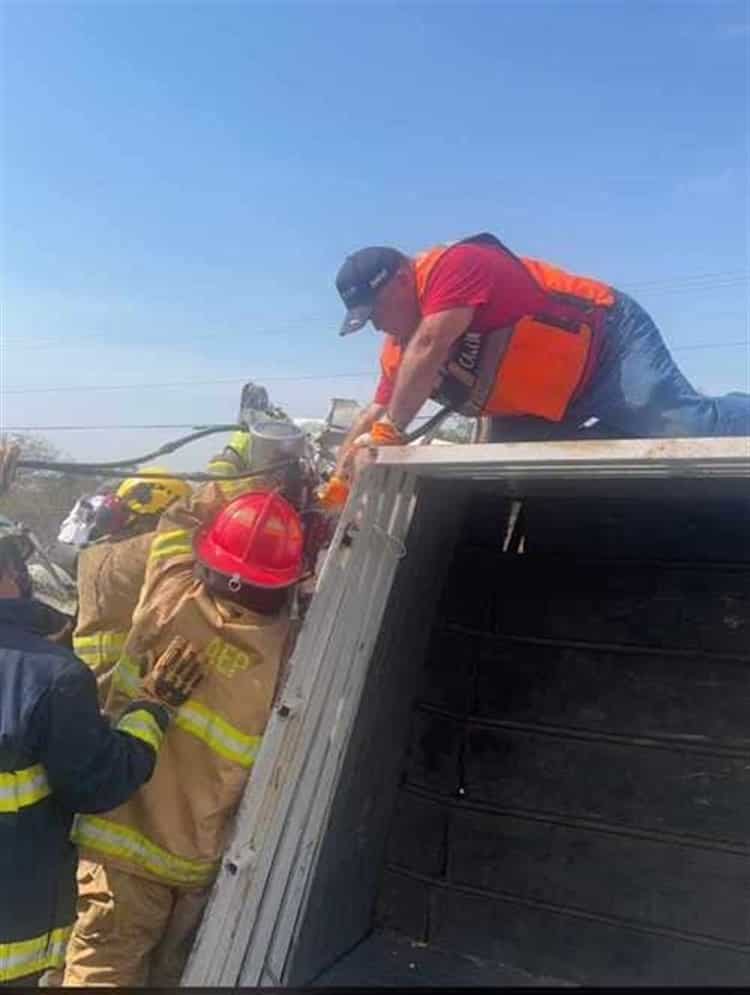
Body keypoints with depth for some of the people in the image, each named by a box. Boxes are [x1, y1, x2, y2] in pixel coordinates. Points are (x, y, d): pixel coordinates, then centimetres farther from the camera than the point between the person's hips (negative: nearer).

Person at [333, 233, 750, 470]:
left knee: (686, 423, -26)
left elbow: (429, 348, -34)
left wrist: (389, 432, -32)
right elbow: (376, 414, 9)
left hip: (608, 338, -9)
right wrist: (343, 475, -2)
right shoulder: (398, 351, 4)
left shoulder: (450, 265, -23)